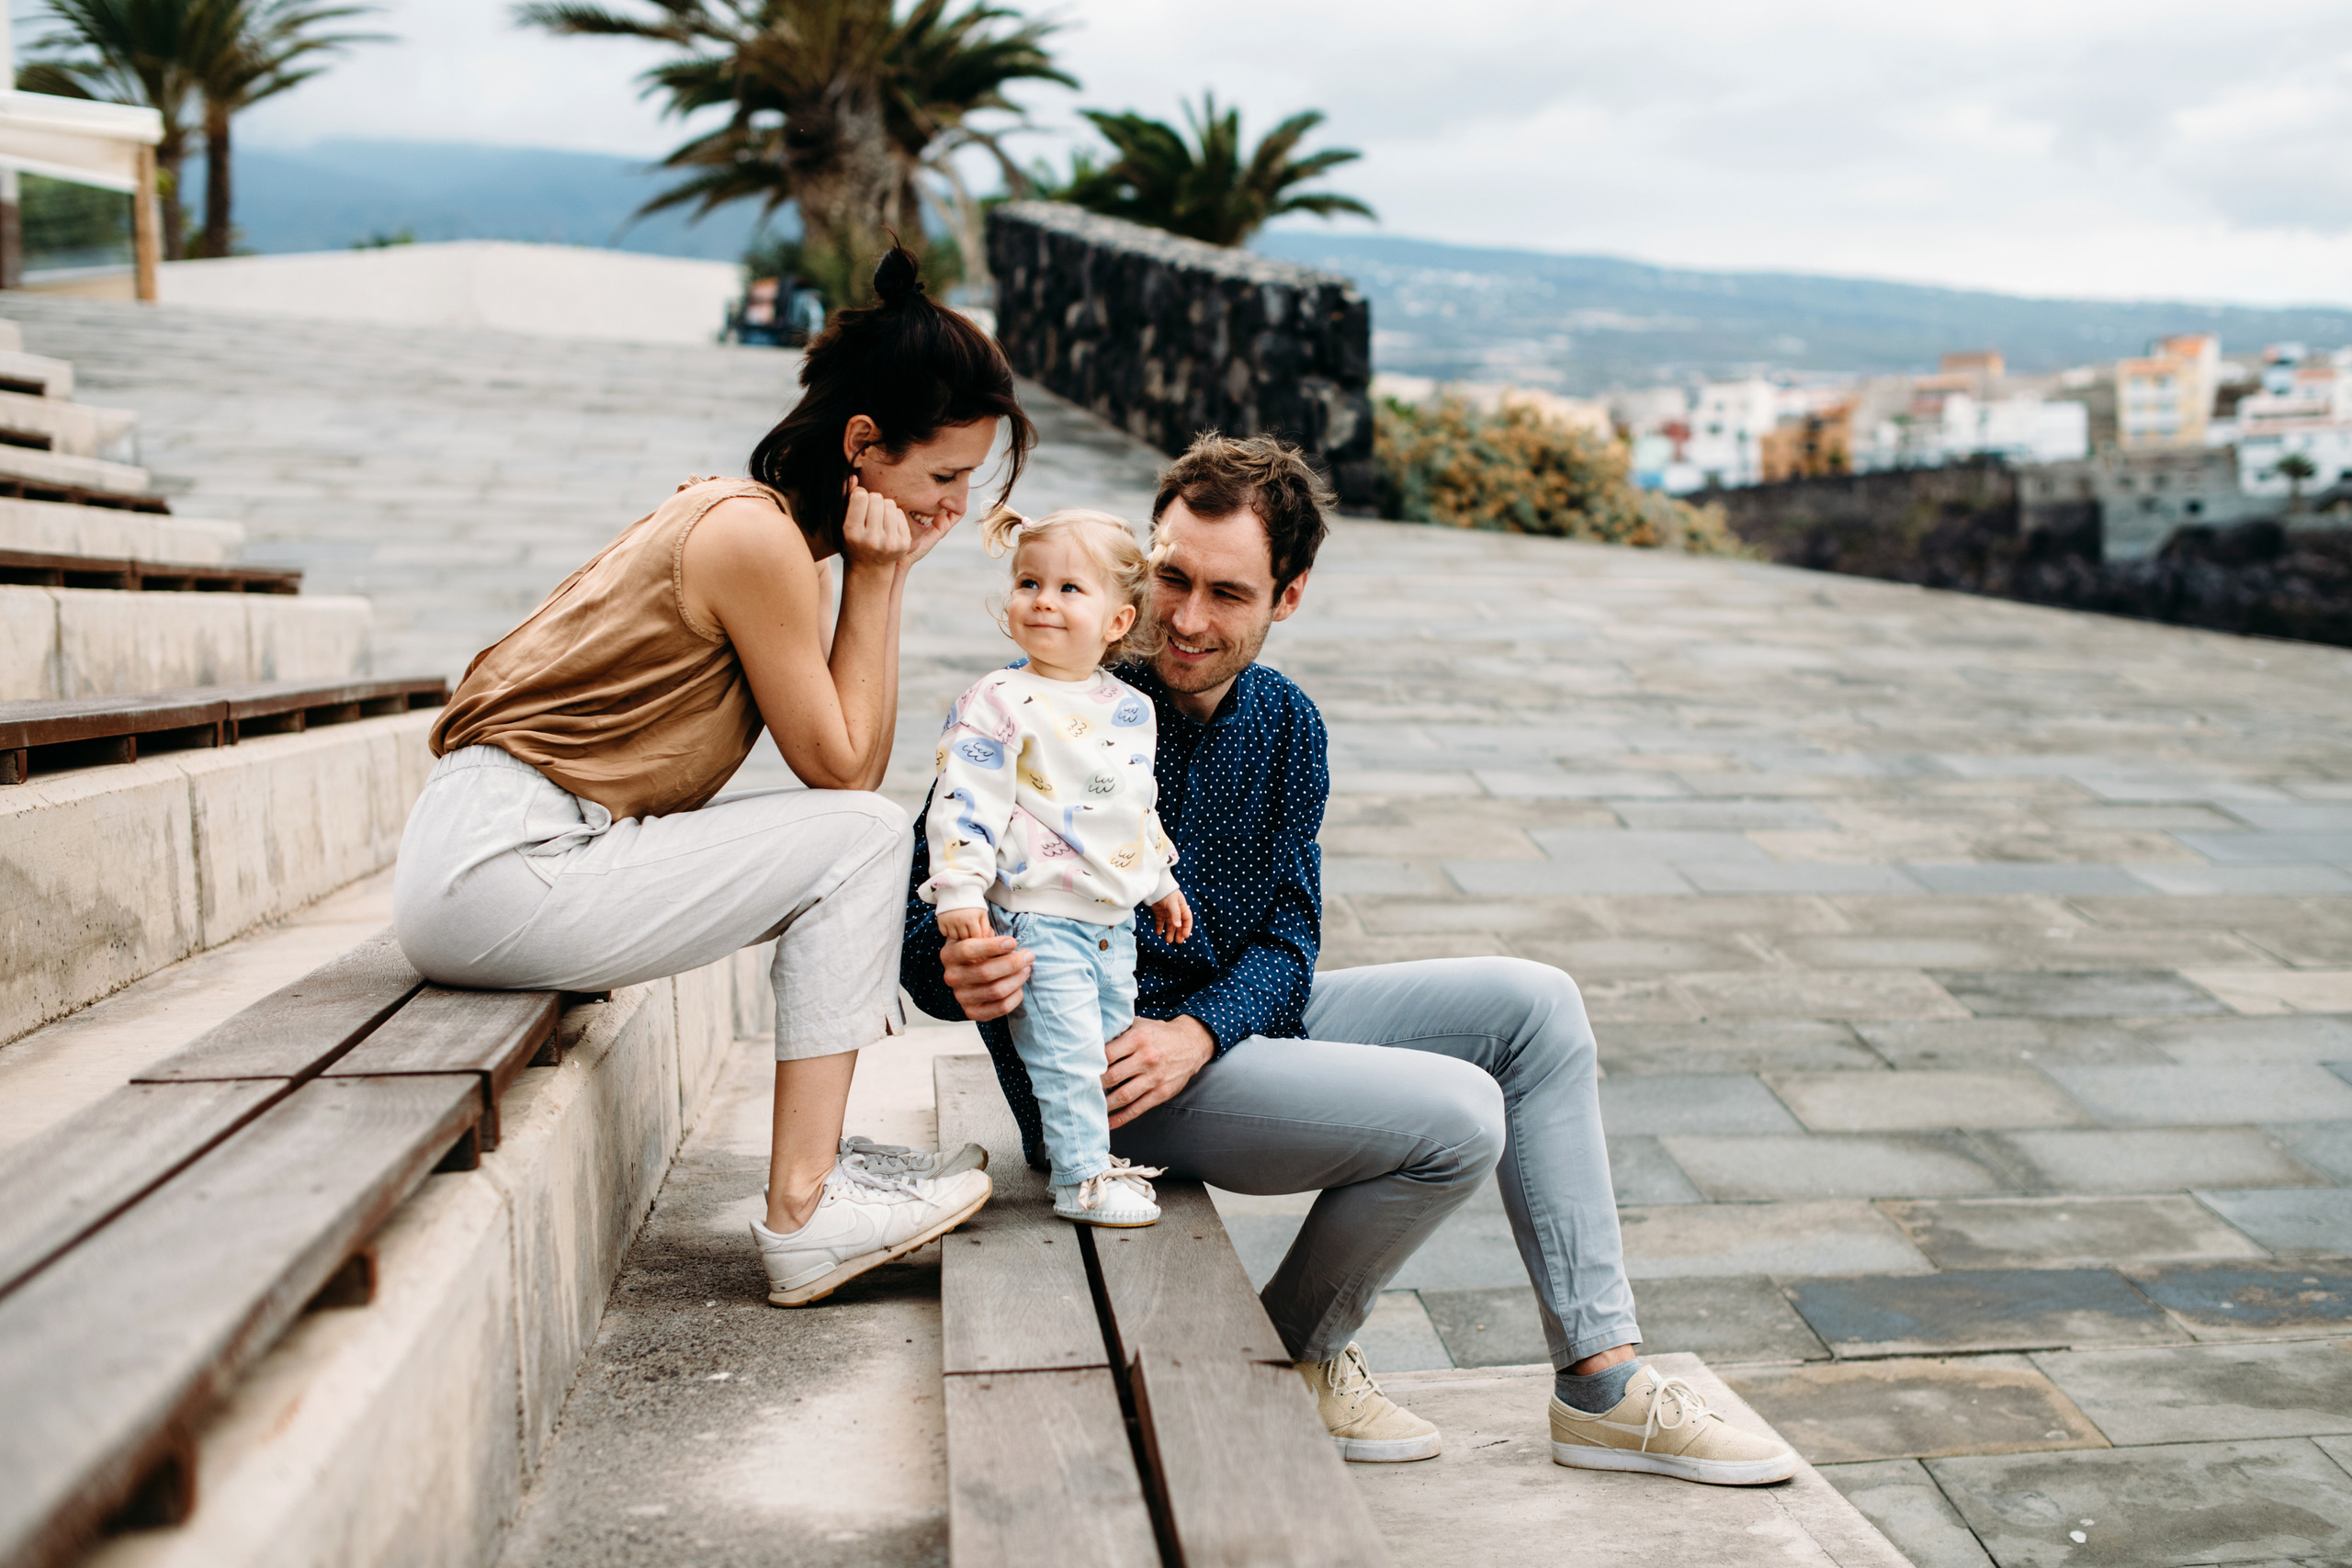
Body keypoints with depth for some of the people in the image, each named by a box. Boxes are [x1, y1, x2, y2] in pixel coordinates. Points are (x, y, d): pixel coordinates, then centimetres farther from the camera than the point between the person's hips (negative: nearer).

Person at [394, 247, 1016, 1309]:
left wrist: (880, 577, 2)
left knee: (847, 840, 14)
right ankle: (802, 1215, -9)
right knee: (863, 837, -10)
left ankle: (820, 1154, 11)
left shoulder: (744, 521, 14)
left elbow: (848, 759, 10)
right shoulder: (758, 539, -15)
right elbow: (842, 768, -10)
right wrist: (877, 580, -7)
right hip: (501, 874, -10)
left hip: (482, 857, 10)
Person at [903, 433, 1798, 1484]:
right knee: (1456, 1116, -22)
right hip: (1100, 1073, -8)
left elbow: (1288, 938, 0)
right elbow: (922, 937, -15)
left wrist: (1198, 1032, -21)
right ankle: (1289, 1360, 4)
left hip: (1234, 1021, 8)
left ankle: (1601, 1387, 5)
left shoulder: (1284, 724, 3)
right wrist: (962, 976, -40)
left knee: (1533, 1005, 2)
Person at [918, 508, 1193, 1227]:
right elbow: (964, 802, -15)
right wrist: (960, 892, -21)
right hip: (1039, 919, -6)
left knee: (1111, 1046, 15)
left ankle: (1094, 1152, 31)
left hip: (1114, 920, 7)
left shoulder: (1132, 710, 8)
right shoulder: (998, 703, -11)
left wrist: (1160, 882, 24)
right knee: (1067, 1053, -6)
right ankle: (1081, 1179, 7)